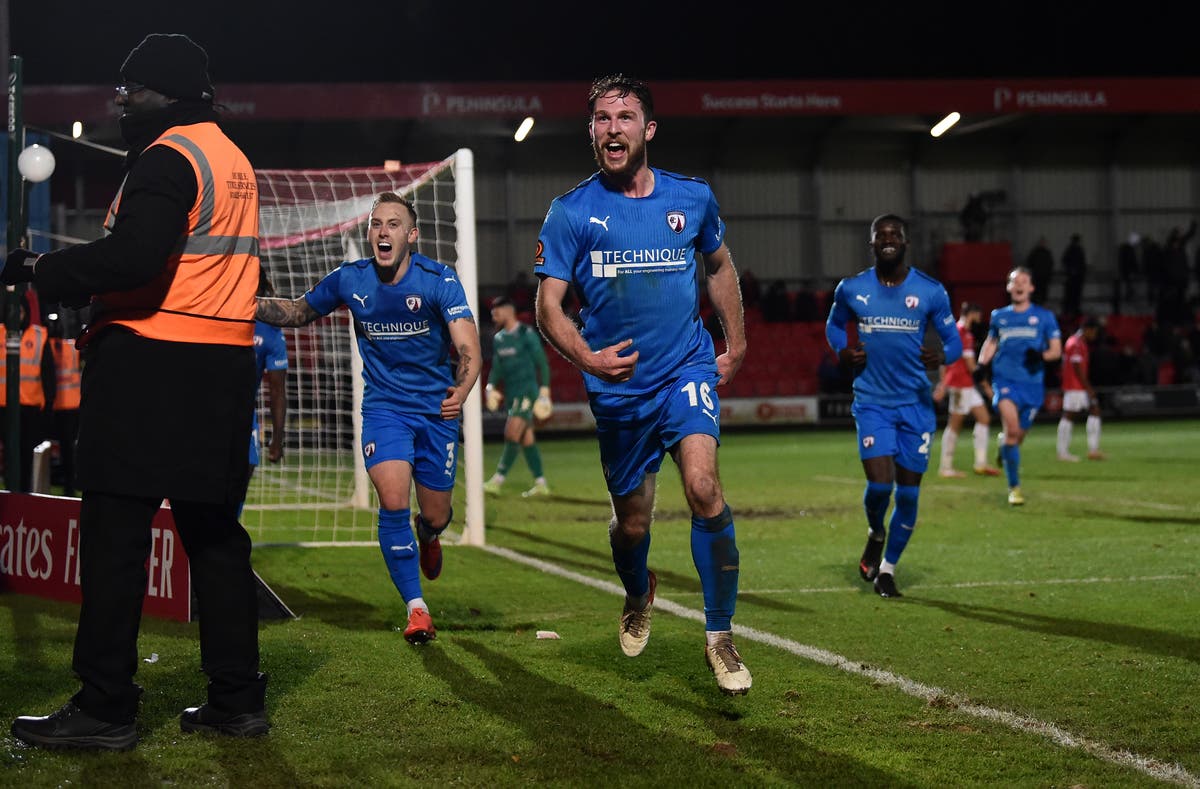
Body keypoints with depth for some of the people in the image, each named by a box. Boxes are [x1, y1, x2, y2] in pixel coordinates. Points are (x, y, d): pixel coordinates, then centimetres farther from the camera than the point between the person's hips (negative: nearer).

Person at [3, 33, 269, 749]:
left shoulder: (169, 155, -11)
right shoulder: (233, 159, 18)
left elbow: (133, 256, -23)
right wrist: (81, 283, 17)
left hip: (151, 364, -9)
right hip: (225, 365, 9)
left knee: (115, 531, -4)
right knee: (214, 529, 11)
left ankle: (105, 707, -3)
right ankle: (237, 697, 13)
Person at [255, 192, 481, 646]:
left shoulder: (439, 280, -14)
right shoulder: (349, 280, -5)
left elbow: (468, 348, -21)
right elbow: (299, 312, 12)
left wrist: (461, 391, -40)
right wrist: (249, 304, -5)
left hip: (436, 408, -1)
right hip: (383, 407, 1)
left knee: (434, 516, 7)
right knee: (393, 501, -20)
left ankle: (428, 534, 49)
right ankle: (415, 607, -5)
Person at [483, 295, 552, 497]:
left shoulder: (526, 334, -6)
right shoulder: (499, 339, 14)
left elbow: (542, 363, -6)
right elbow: (496, 367, 18)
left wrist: (544, 391, -11)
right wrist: (491, 386, 1)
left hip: (528, 391, -7)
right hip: (511, 393, 7)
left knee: (512, 433, -16)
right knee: (526, 439, 6)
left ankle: (498, 480, -19)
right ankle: (541, 484, 9)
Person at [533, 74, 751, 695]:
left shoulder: (692, 197, 2)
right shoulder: (571, 212, -5)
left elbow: (720, 265, 21)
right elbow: (548, 304, -10)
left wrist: (736, 343, 19)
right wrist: (587, 357, -29)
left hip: (688, 367, 0)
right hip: (617, 385, 0)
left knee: (703, 484, -24)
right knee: (632, 522, 10)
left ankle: (720, 636, -11)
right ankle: (638, 598, 46)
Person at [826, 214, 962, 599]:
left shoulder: (931, 291, -2)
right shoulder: (851, 289, 0)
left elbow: (954, 339, 4)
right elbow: (833, 324, 19)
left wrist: (942, 356, -20)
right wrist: (842, 351, -3)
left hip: (916, 404, 1)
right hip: (872, 403, -1)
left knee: (908, 492, 3)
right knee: (880, 483, -16)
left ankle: (887, 567, 23)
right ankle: (875, 533, 19)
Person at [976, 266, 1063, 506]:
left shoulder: (1044, 316, 6)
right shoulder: (999, 316, 11)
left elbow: (1056, 350, 5)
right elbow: (991, 342, 26)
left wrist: (1041, 356, -16)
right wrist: (982, 363, 7)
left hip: (1032, 382, 1)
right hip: (1005, 380, -1)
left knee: (1018, 436, 6)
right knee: (1012, 428, -20)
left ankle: (1004, 442, 46)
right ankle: (1014, 487, -12)